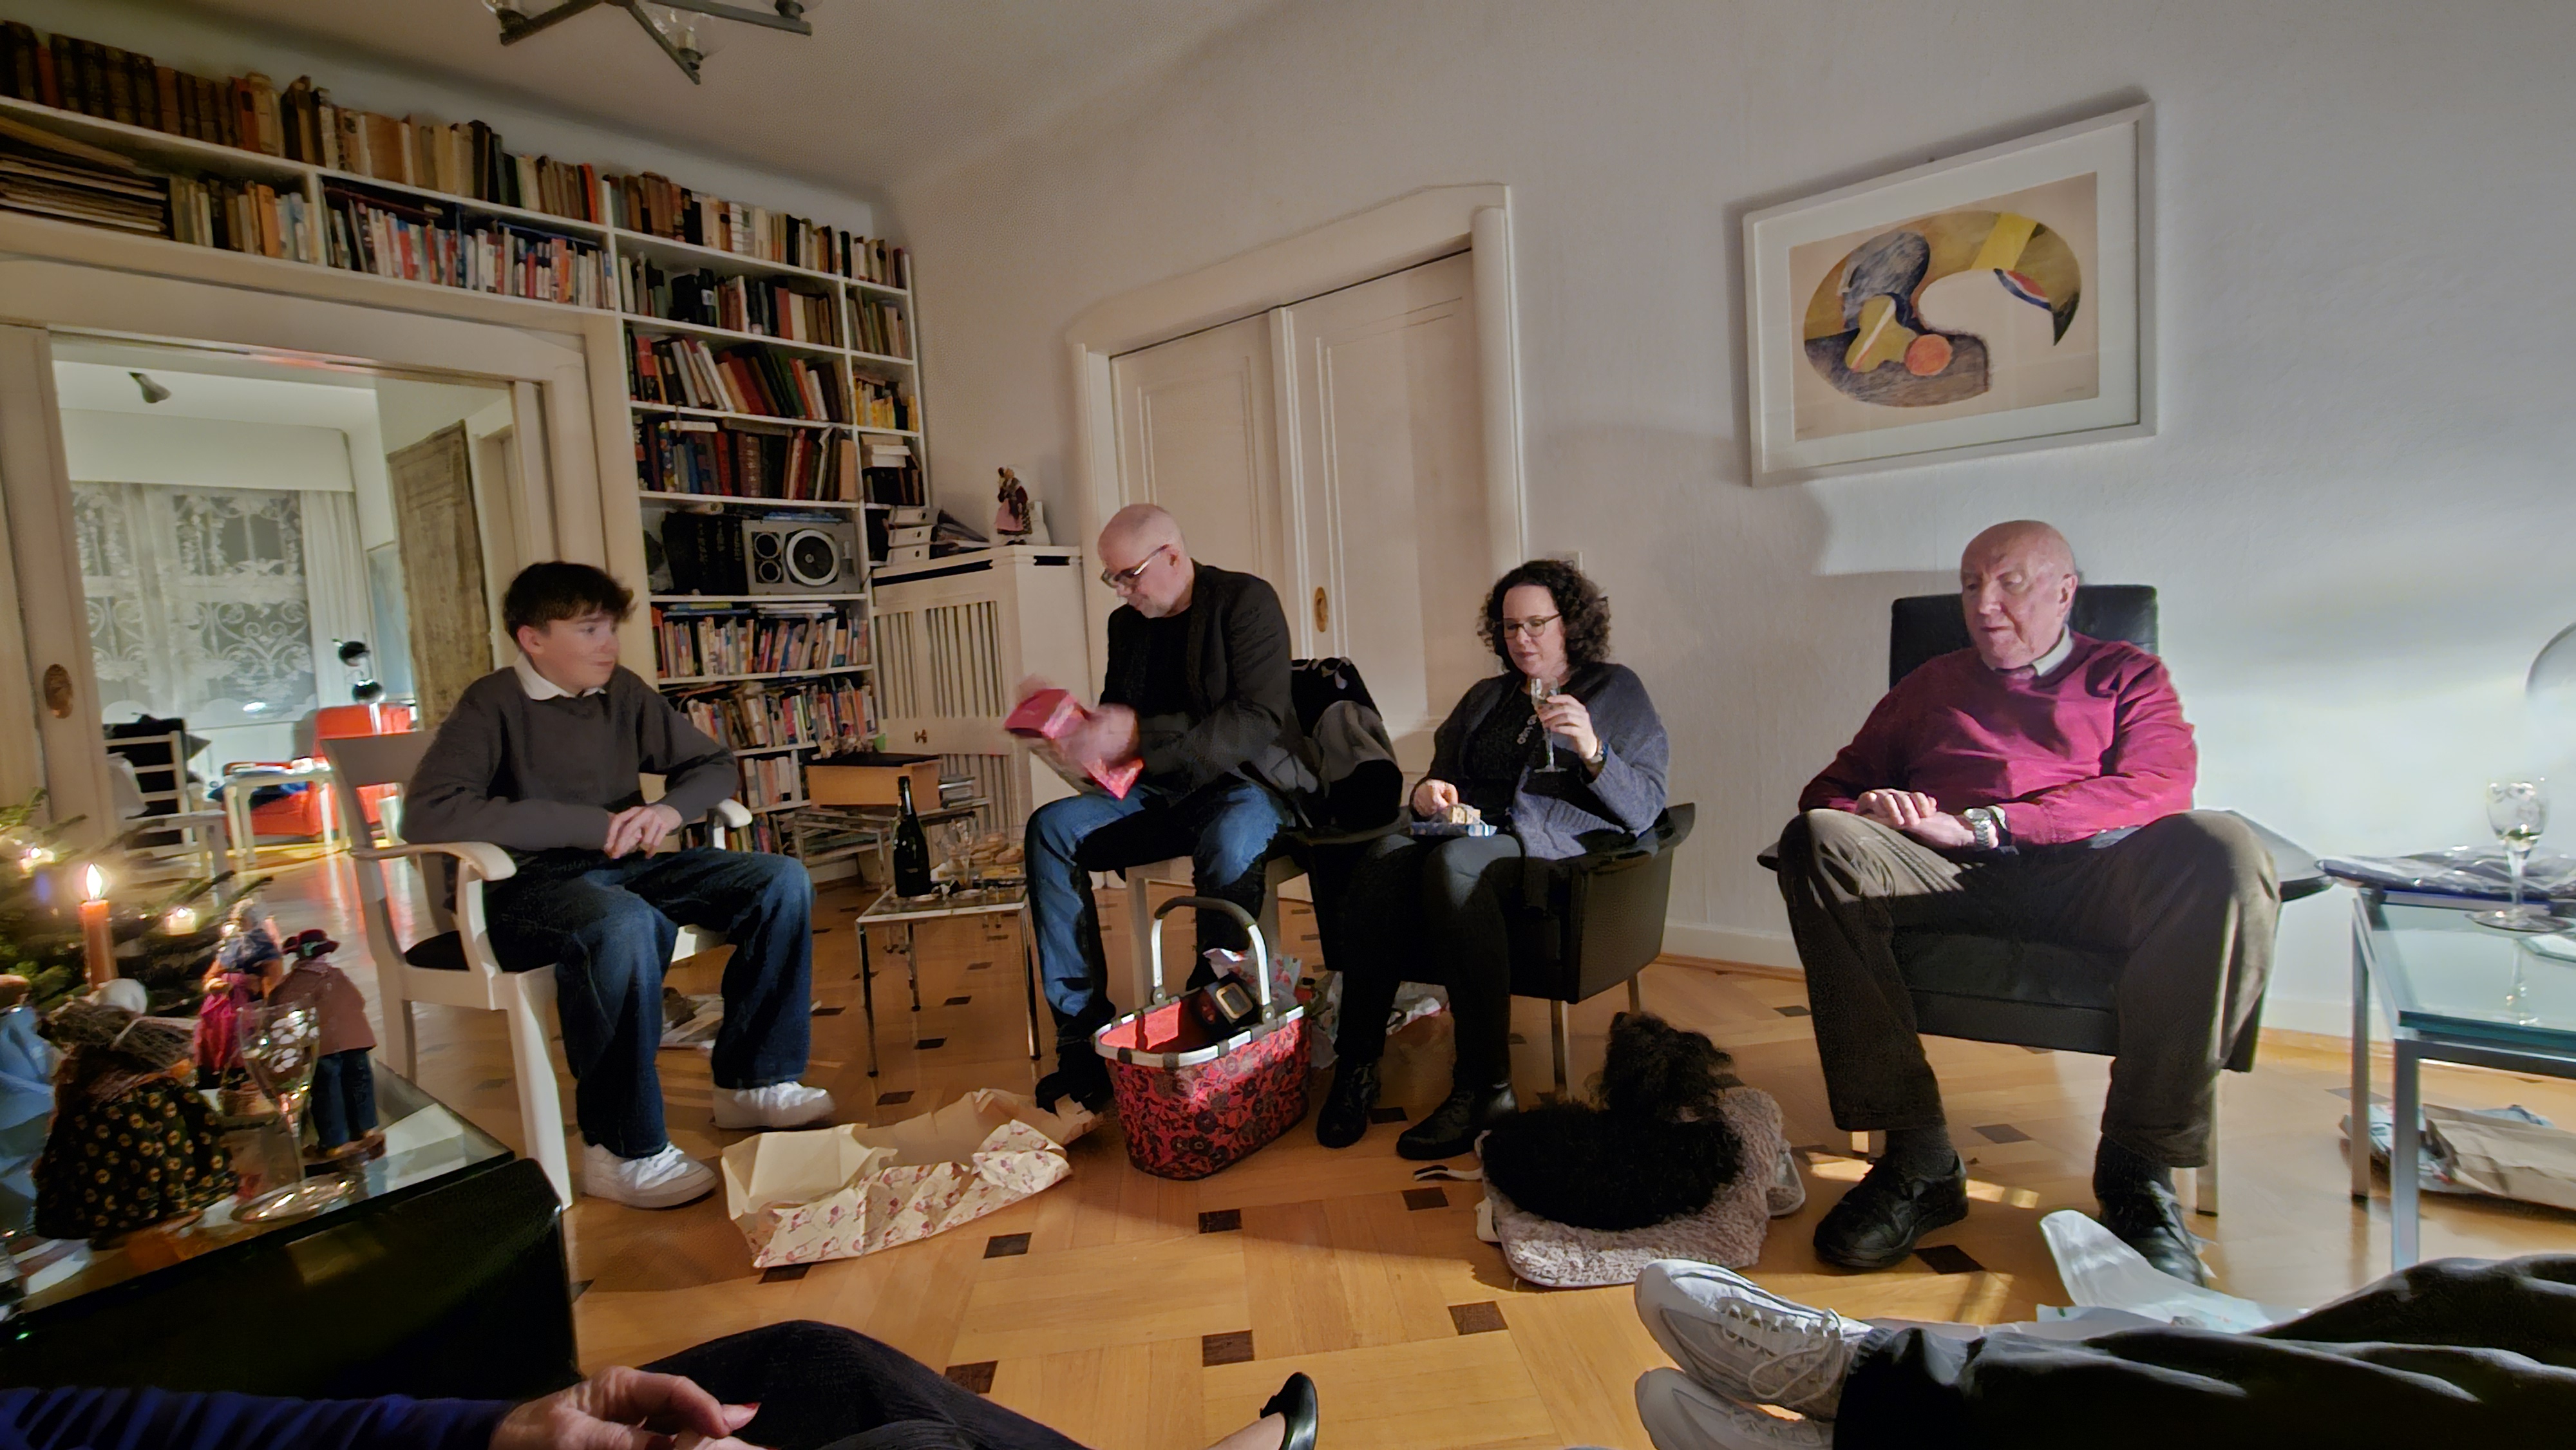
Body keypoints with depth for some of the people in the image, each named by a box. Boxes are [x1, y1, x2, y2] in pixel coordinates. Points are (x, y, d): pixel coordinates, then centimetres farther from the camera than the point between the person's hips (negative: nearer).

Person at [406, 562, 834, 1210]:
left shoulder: (623, 691, 7)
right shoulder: (493, 704, -9)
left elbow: (713, 764, 15)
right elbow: (426, 814, -24)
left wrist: (668, 810, -9)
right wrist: (594, 824, -24)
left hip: (621, 867, 6)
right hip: (525, 887, -6)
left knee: (782, 881, -10)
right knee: (624, 924, -39)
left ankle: (751, 1082, -2)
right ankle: (624, 1151, -24)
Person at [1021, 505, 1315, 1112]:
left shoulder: (1246, 601, -8)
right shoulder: (1126, 623, 12)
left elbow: (1259, 719, -19)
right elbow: (1117, 714, 19)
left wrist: (1142, 738, -25)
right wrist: (1078, 738, -6)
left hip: (1246, 783, -6)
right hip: (1161, 793, 6)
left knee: (1228, 845, -39)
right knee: (1051, 828, -16)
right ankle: (1082, 1034, -16)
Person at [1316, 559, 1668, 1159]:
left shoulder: (1618, 689, 15)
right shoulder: (1485, 697, 28)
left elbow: (1644, 810, 4)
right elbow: (1441, 778, 25)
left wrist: (1591, 751, -14)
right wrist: (1426, 795, 1)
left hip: (1558, 849, -4)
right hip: (1470, 833, 4)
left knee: (1454, 862, -37)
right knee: (1385, 855, -31)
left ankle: (1486, 1086, -34)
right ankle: (1357, 1064, -30)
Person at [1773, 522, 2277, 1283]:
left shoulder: (2126, 673, 24)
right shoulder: (1931, 684, 30)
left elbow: (2157, 787, 3)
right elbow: (1830, 789, 22)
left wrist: (1982, 825, -10)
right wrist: (1870, 810, -5)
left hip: (2093, 873, -1)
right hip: (1952, 879, 1)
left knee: (2221, 848, -34)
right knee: (1818, 839, -30)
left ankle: (2139, 1165, -20)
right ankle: (1916, 1161, -28)